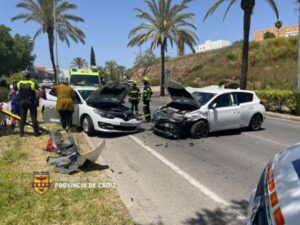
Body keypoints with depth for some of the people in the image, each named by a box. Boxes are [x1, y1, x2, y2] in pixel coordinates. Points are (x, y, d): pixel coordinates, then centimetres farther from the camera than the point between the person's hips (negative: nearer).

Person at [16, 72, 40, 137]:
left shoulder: (19, 83, 3)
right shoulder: (33, 83, -5)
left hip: (22, 102, 2)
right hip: (31, 102, -2)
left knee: (22, 118, 10)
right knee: (34, 117, 4)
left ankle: (21, 132, 10)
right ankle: (36, 132, 6)